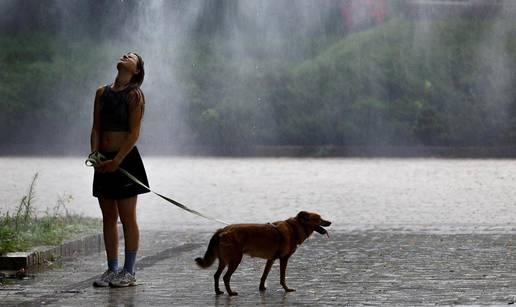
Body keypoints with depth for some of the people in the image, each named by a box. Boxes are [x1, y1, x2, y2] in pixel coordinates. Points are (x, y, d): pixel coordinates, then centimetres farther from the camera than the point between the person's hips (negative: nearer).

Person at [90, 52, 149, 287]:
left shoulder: (134, 95, -5)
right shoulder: (102, 93, 12)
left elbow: (134, 133, -11)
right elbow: (96, 128, 9)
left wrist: (116, 161, -19)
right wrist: (94, 153, -9)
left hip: (126, 159, -6)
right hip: (104, 161, 6)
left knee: (127, 218, -2)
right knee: (109, 217, 8)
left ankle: (129, 272, 3)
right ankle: (112, 270, 15)